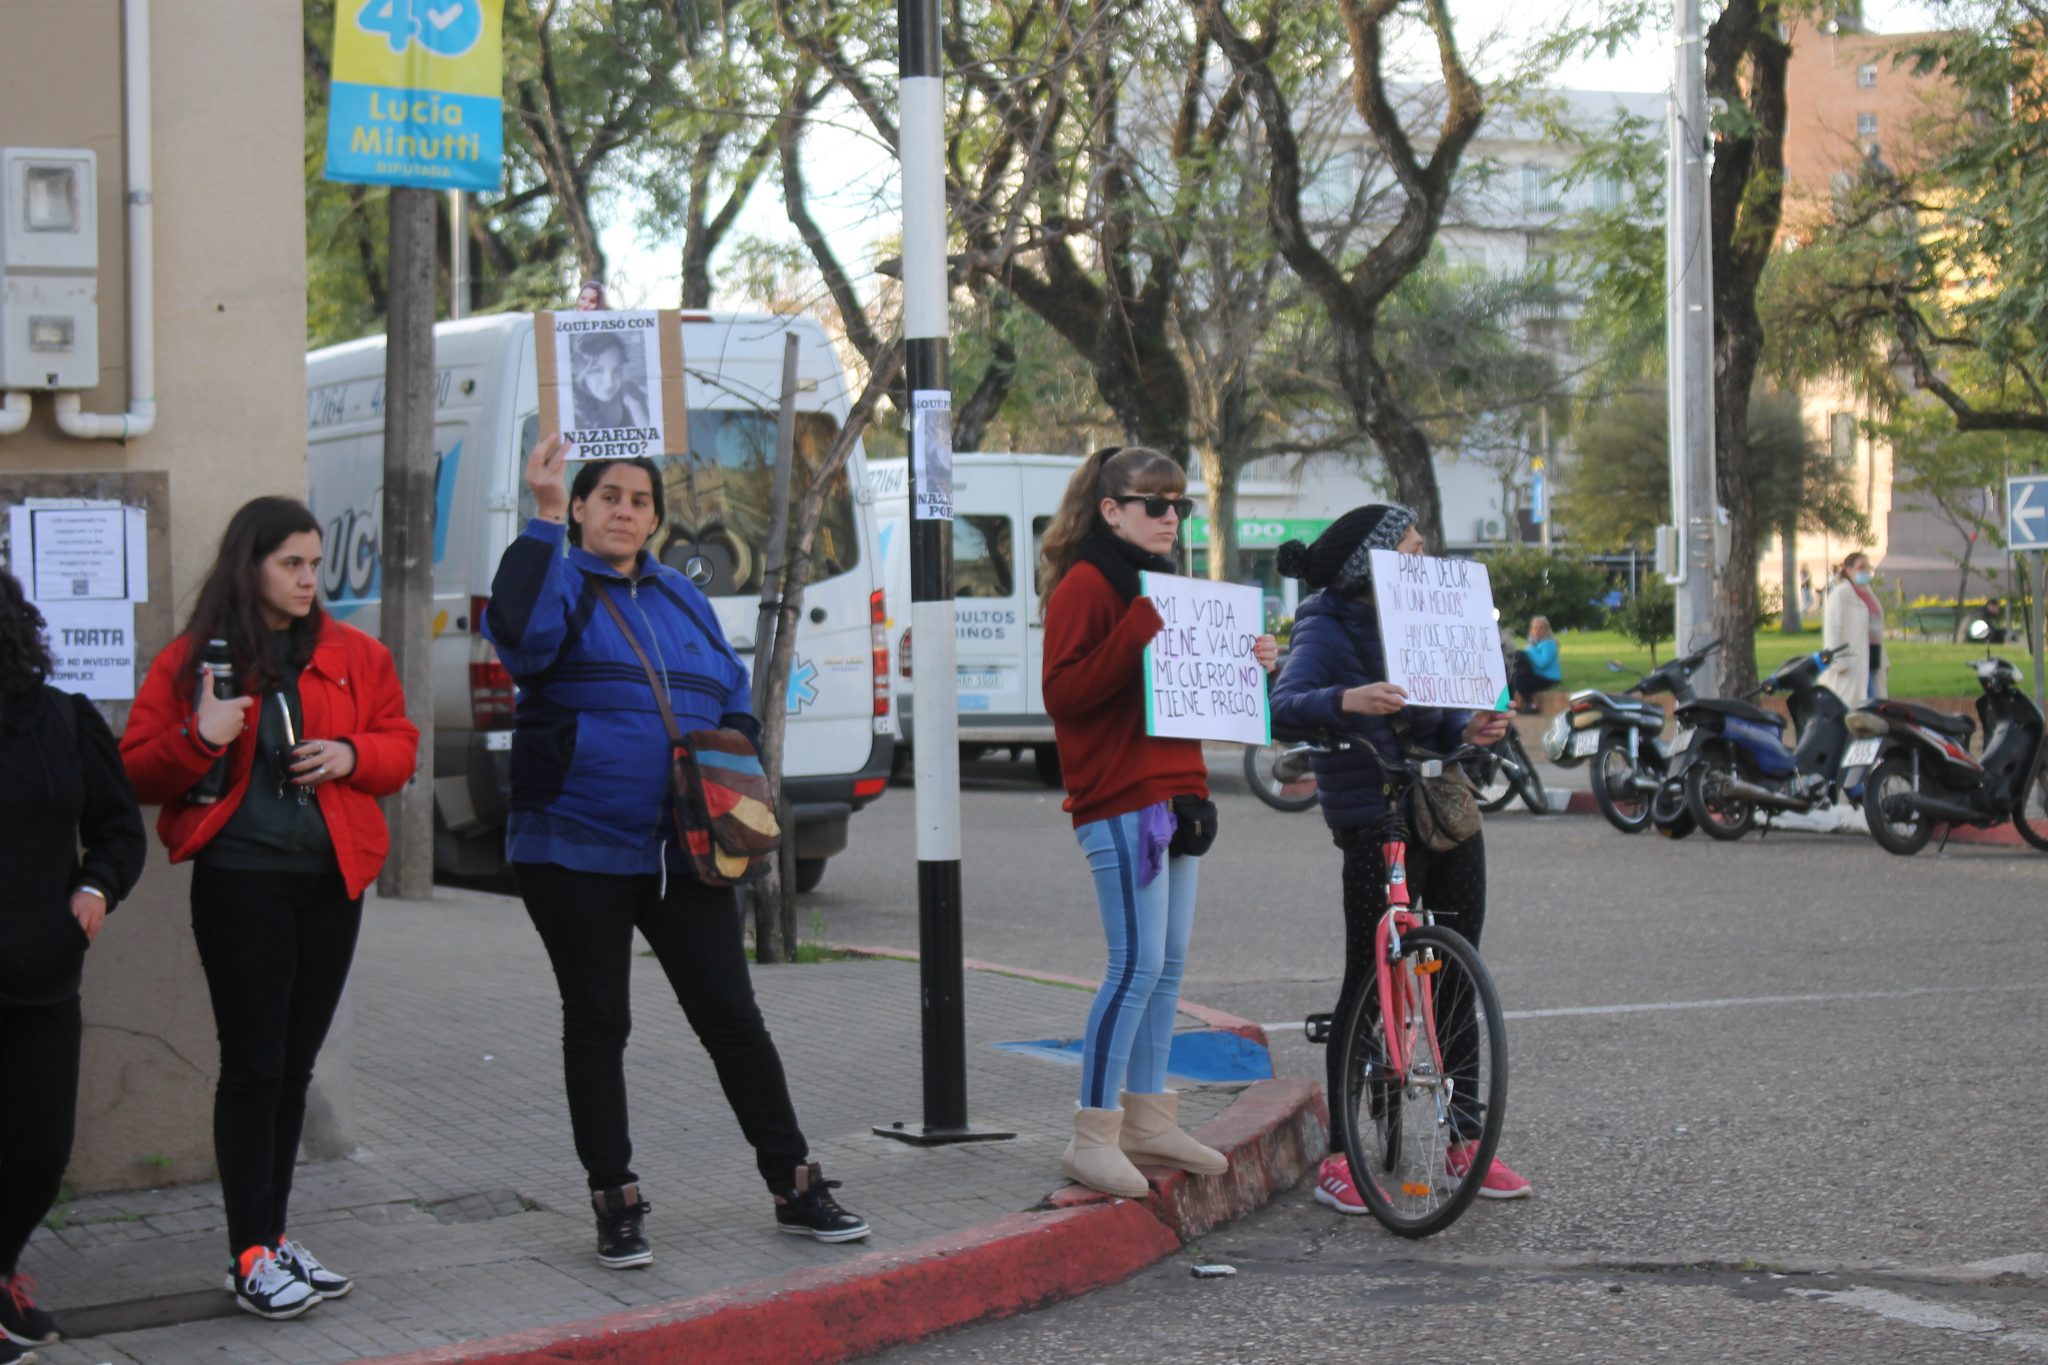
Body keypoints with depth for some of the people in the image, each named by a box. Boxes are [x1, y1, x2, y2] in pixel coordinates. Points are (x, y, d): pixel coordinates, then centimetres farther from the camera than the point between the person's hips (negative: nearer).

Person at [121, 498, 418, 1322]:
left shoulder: (356, 658, 8)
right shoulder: (191, 663, -1)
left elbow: (400, 749, 13)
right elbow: (137, 772, -1)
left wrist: (350, 755, -8)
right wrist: (200, 739, -19)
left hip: (331, 881, 4)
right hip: (240, 879, -4)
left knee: (295, 1065, 11)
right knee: (254, 1063, -6)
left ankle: (272, 1236, 21)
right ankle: (251, 1259, -1)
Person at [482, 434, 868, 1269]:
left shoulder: (681, 597, 16)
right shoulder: (562, 584, -1)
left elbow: (733, 699, 22)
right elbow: (517, 632, -25)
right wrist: (545, 519, -27)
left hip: (681, 850, 4)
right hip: (577, 848, -4)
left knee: (732, 1017, 5)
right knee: (597, 1024, 5)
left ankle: (795, 1186, 12)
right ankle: (615, 1204, 14)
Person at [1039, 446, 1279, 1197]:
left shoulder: (1163, 584, 19)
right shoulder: (1086, 586, -9)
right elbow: (1064, 693, -18)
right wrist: (1137, 631, -25)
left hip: (1176, 797, 9)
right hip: (1121, 803, -9)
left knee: (1167, 965, 11)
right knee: (1136, 967, -12)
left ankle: (1149, 1120, 19)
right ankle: (1093, 1136, -7)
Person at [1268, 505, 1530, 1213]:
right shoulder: (1328, 631, -8)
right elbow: (1285, 707, -26)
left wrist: (1468, 728, -3)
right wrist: (1345, 700, -45)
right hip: (1376, 825, -8)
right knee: (1370, 983, -5)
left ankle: (1463, 1141, 20)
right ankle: (1340, 1157, 1)